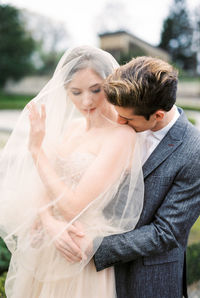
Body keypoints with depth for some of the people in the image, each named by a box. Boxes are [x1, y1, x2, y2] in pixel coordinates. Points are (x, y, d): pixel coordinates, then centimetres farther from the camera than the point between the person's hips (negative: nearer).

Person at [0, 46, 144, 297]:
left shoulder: (121, 136, -21)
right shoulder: (74, 127, 2)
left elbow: (74, 206, -24)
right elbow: (45, 185, 0)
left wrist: (36, 149, -18)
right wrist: (49, 222, -20)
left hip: (82, 255, -6)